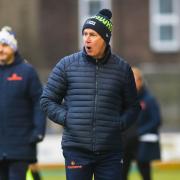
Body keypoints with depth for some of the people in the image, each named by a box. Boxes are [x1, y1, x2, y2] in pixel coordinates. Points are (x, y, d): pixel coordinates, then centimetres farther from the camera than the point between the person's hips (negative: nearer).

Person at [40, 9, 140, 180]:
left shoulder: (122, 68, 6)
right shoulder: (67, 65, 3)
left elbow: (132, 107, 16)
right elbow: (47, 100, 9)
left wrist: (120, 123, -2)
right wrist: (65, 118, -4)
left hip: (110, 153, 1)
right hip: (76, 149, -1)